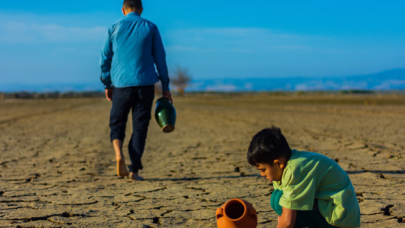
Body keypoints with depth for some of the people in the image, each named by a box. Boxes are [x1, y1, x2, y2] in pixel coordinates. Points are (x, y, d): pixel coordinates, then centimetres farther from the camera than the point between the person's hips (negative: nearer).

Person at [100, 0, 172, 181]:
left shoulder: (114, 28, 5)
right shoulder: (150, 28, 4)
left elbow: (105, 59, 6)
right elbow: (160, 59, 3)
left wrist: (107, 85, 16)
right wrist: (165, 87, 8)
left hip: (121, 84, 0)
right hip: (145, 83, 0)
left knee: (117, 122, 15)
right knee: (140, 127, 5)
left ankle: (118, 153, -12)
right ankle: (134, 170, 2)